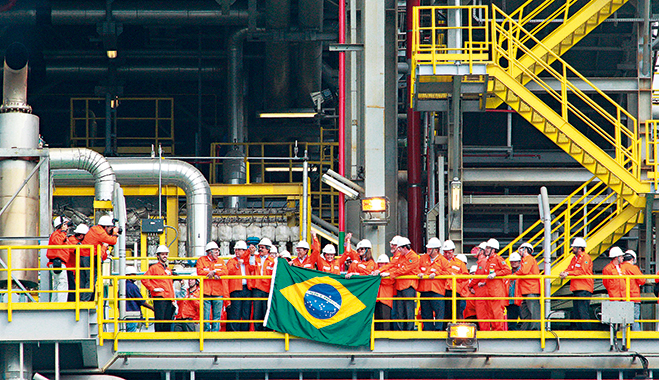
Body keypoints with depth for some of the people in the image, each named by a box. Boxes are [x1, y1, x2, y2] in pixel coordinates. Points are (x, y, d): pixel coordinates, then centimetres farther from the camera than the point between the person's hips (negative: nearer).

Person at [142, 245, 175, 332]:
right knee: (160, 320, -11)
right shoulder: (154, 268, 2)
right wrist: (153, 288, -12)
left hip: (169, 299, 7)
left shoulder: (168, 270, 23)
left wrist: (173, 300, 19)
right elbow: (144, 279, -8)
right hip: (159, 298, -7)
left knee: (168, 321, 4)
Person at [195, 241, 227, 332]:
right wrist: (214, 275, -12)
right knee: (206, 315, -4)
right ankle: (206, 330, 1)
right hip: (206, 293, -2)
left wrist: (214, 272, -14)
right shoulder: (201, 260, 8)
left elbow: (225, 272, 0)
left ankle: (215, 331, 5)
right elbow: (200, 272, -7)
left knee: (217, 315, 1)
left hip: (218, 293, 2)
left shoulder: (220, 261, 16)